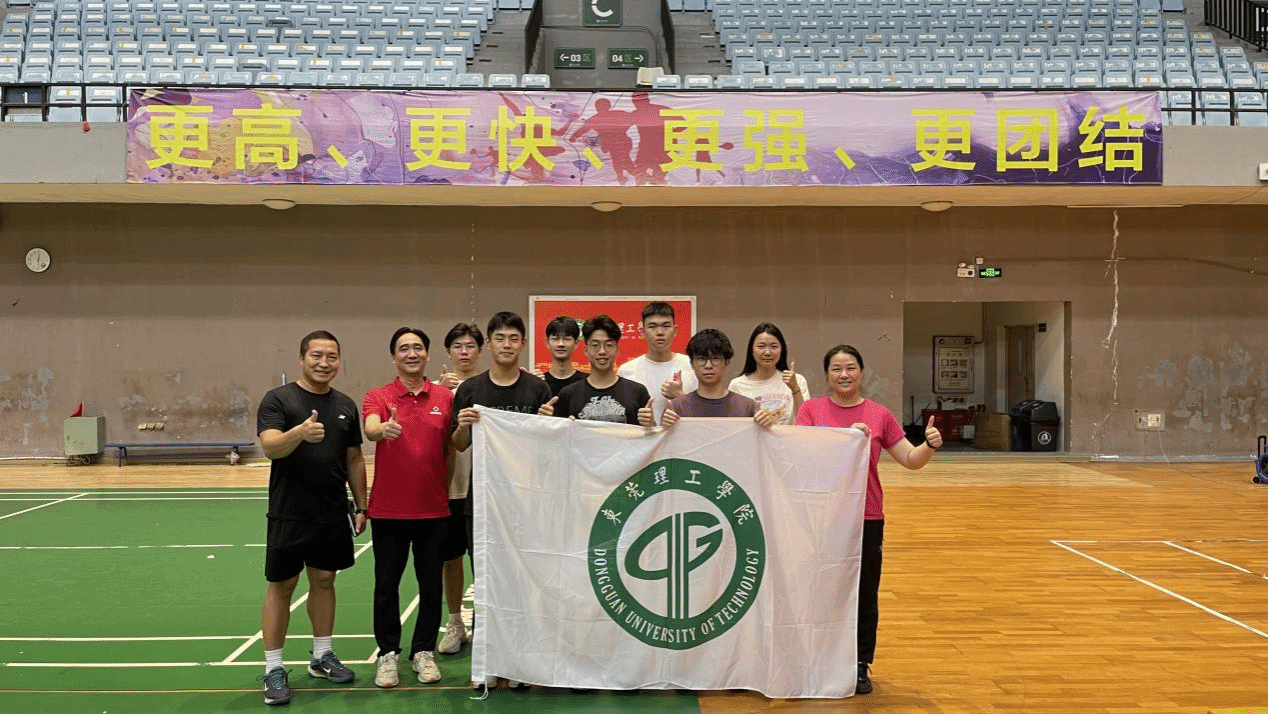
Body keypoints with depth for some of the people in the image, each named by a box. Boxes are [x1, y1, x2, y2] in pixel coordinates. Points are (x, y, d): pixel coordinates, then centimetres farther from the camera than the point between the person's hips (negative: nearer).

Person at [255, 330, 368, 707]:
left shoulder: (345, 405, 8)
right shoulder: (278, 400, -7)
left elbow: (354, 459, 14)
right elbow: (270, 447, -23)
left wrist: (361, 506, 12)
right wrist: (300, 432, -42)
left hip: (334, 515, 5)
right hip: (289, 515, -5)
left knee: (324, 580, 13)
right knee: (281, 586, 1)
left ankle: (322, 656, 26)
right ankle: (273, 669, 8)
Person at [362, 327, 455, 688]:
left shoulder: (445, 397, 3)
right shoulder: (377, 397, -2)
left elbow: (451, 449, 9)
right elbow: (370, 429, -23)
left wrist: (450, 492, 2)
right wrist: (383, 429, -46)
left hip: (433, 509, 1)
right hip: (388, 509, -1)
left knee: (431, 584, 8)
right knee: (386, 584, 6)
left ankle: (424, 651, 23)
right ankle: (388, 653, 19)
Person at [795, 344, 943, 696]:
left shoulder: (880, 415, 3)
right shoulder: (811, 409, 0)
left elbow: (910, 459, 4)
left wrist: (930, 446, -17)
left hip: (867, 519, 1)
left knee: (865, 595, 6)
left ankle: (860, 667, 18)